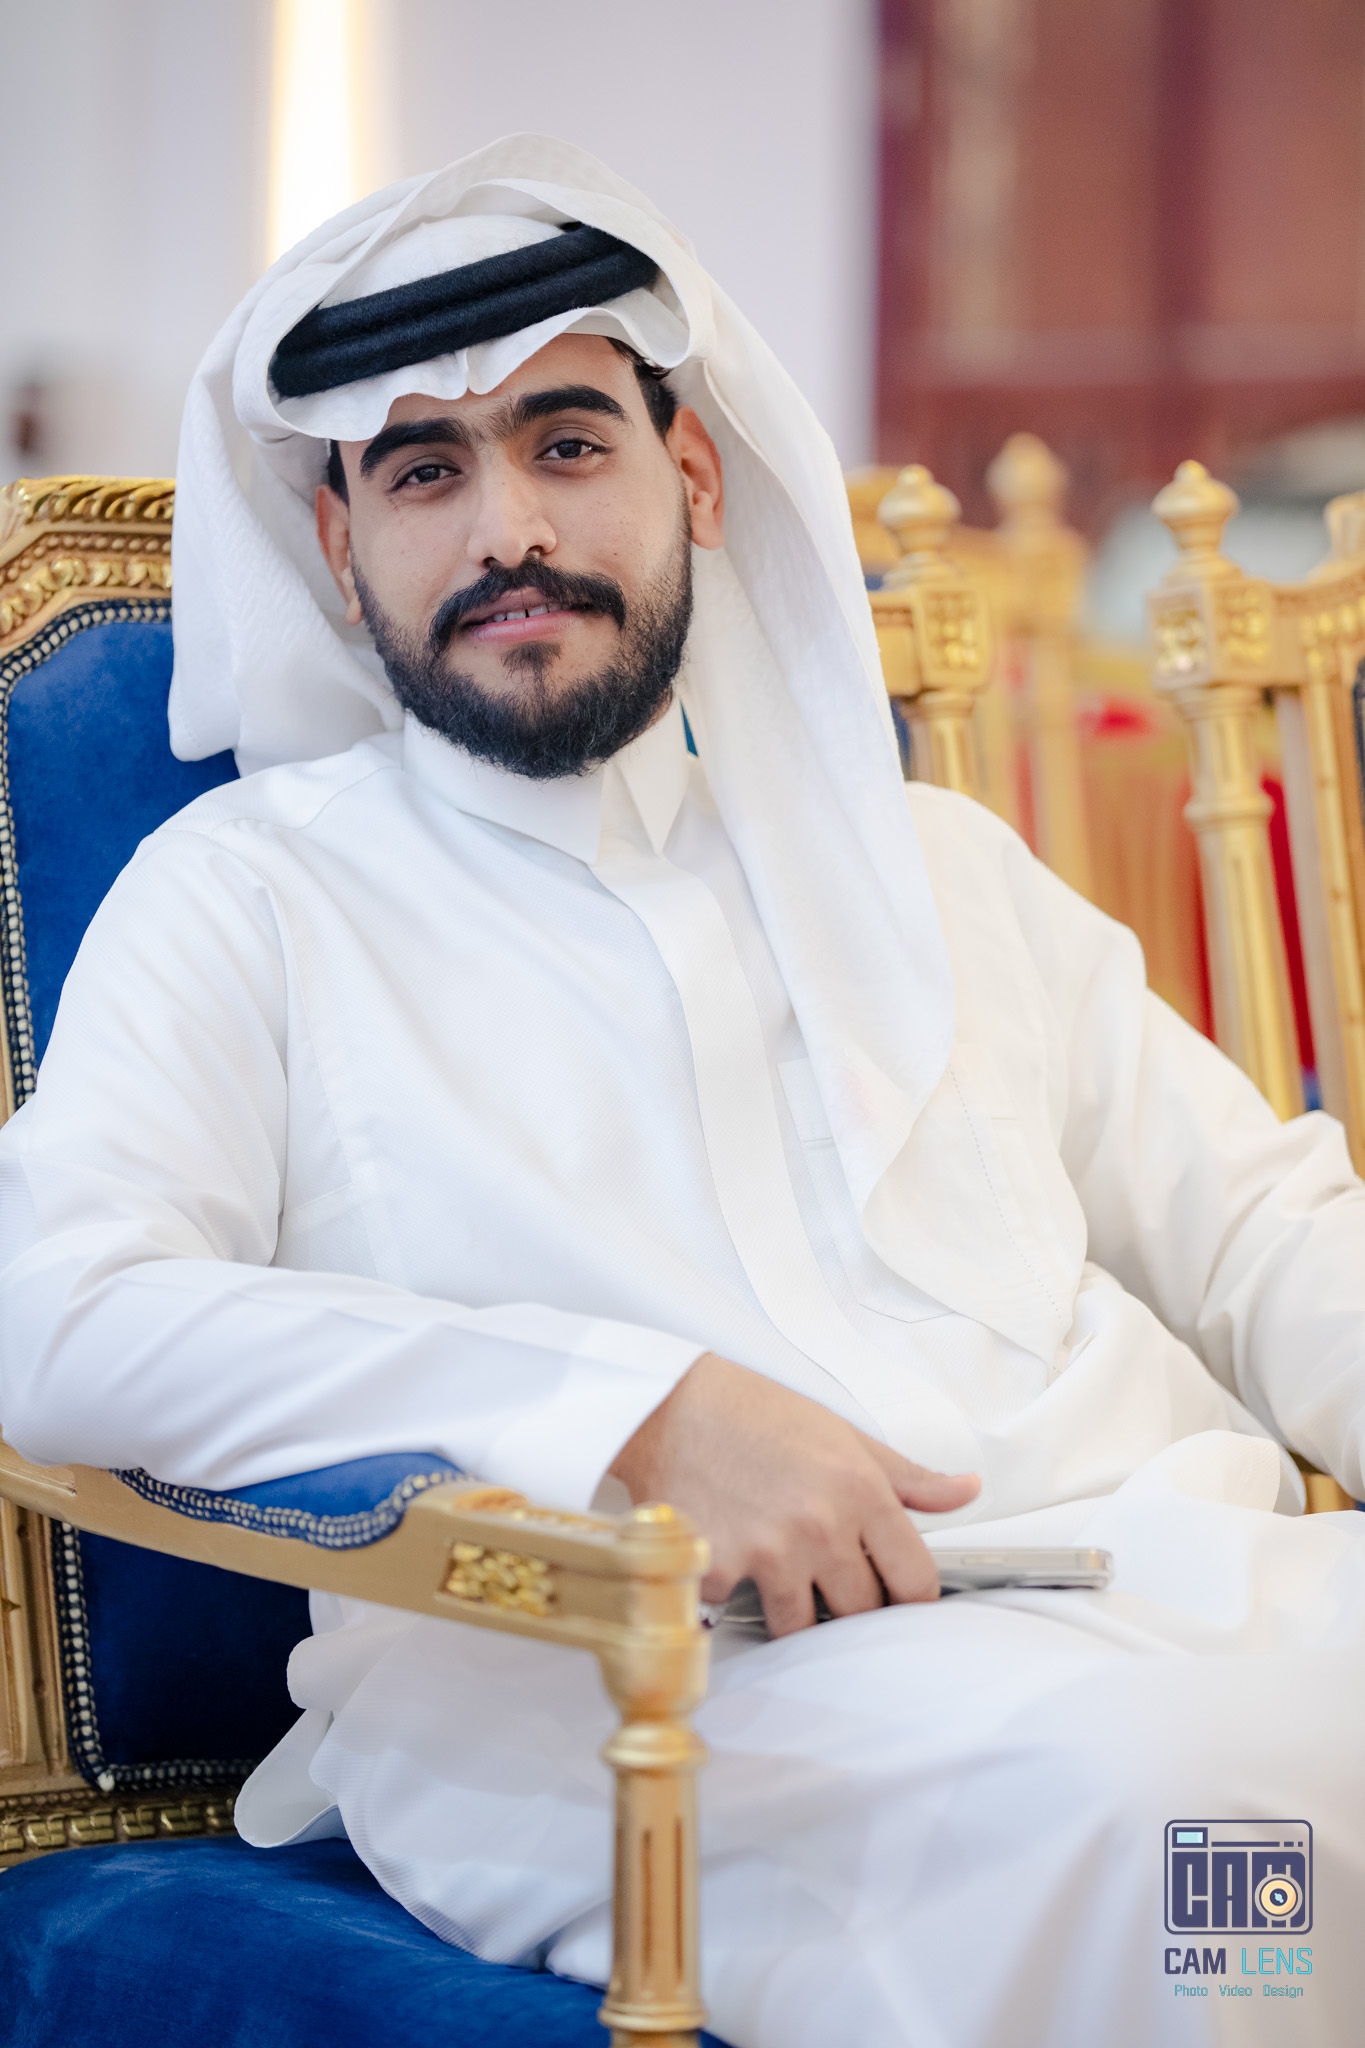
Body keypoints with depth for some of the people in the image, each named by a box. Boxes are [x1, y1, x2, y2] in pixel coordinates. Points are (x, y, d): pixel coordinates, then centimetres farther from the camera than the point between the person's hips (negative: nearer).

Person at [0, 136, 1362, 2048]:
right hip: (629, 1681, -5)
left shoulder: (934, 863, 26)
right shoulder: (247, 893, 11)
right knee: (1135, 1775, -35)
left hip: (1182, 1586, 5)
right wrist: (641, 1413, -15)